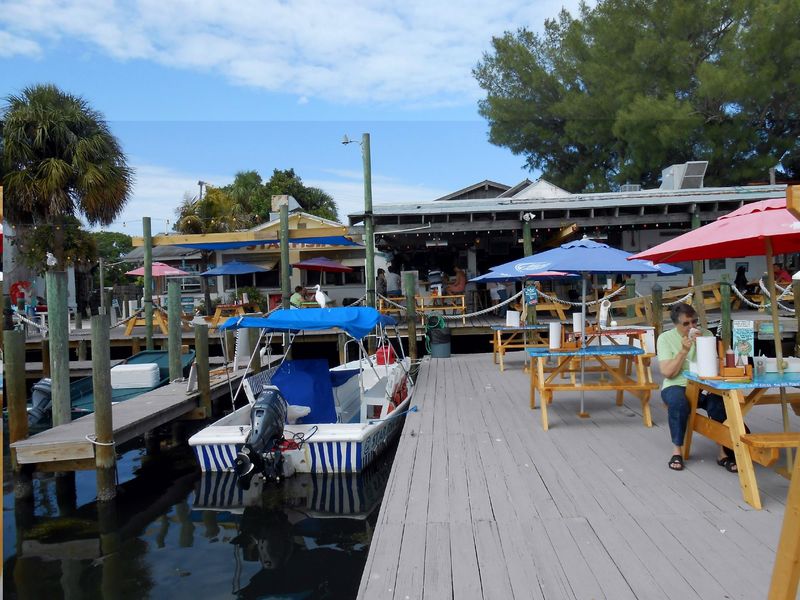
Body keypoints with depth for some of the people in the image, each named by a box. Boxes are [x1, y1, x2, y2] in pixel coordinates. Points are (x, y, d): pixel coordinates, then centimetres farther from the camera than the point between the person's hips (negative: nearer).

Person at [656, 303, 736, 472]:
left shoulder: (706, 335, 5)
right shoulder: (665, 338, -2)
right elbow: (667, 373, -10)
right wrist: (684, 350, -18)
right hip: (676, 387, -2)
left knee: (720, 403, -29)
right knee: (678, 401, -36)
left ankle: (724, 452, -13)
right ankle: (677, 450, -19)